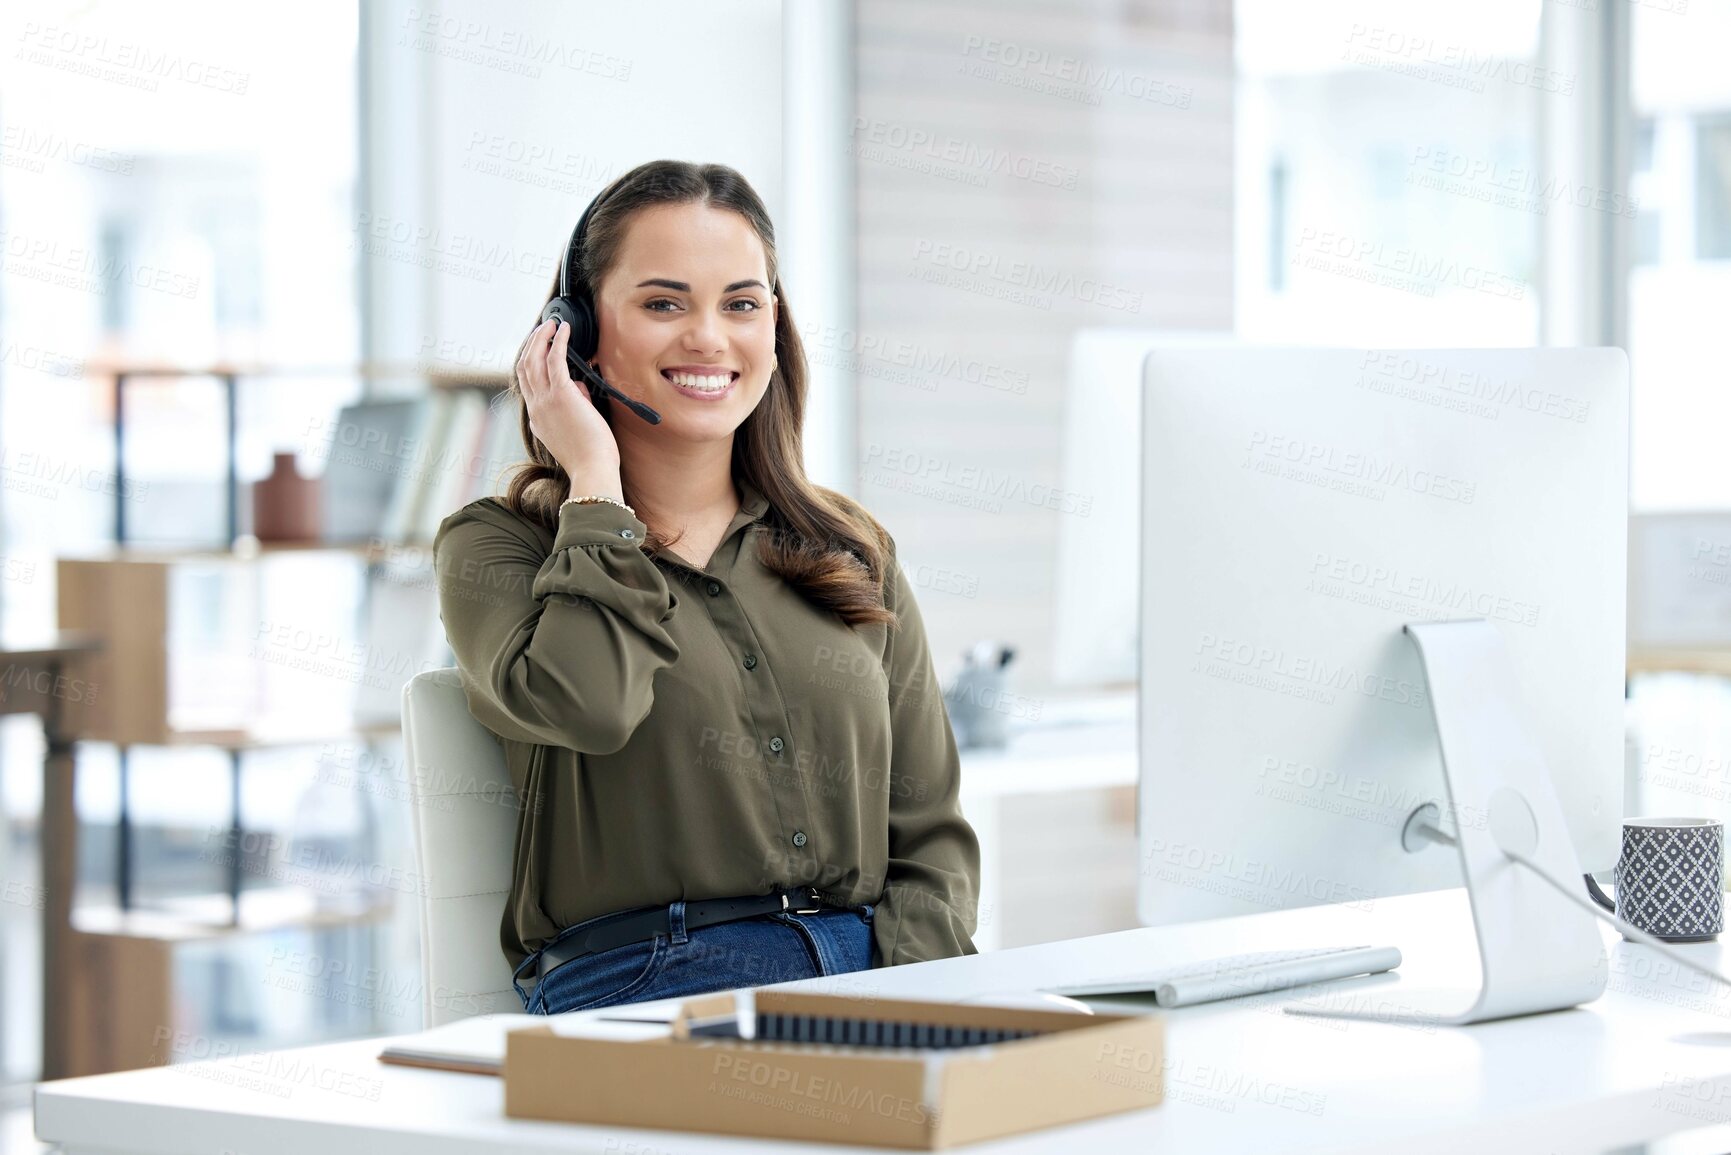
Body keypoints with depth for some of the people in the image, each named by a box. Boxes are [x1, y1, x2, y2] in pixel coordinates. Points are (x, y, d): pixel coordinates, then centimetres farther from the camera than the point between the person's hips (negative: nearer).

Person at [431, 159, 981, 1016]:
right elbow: (583, 703, -15)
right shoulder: (495, 547, 8)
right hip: (631, 988, -4)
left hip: (864, 976, 4)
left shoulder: (856, 553, 19)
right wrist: (596, 481, -2)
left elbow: (929, 835, 15)